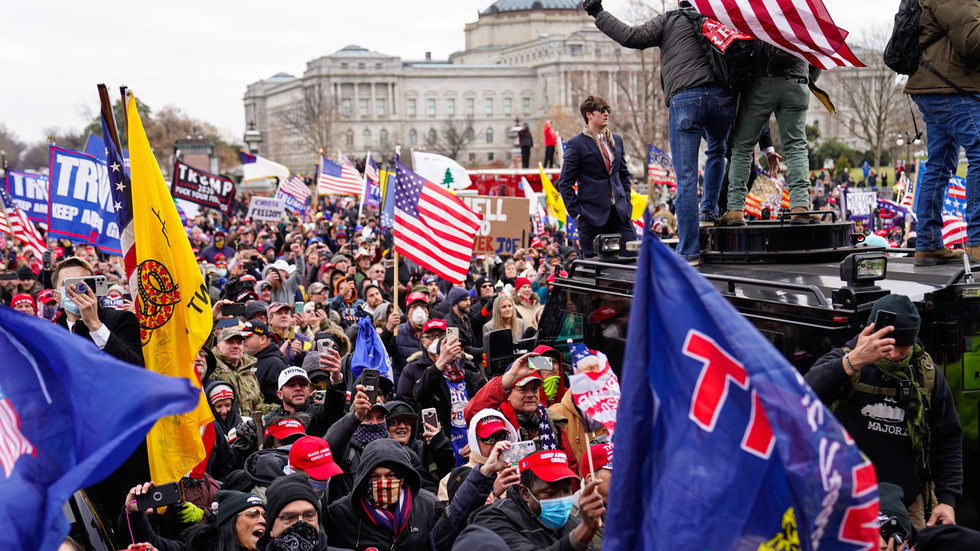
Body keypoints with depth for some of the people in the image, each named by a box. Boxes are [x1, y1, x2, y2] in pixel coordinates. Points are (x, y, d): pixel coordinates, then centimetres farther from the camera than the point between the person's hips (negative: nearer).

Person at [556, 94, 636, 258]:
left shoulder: (616, 140, 15)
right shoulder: (576, 144, -3)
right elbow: (565, 183, -3)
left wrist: (626, 203, 11)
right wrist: (576, 213, -8)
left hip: (619, 213, 5)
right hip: (592, 216, -5)